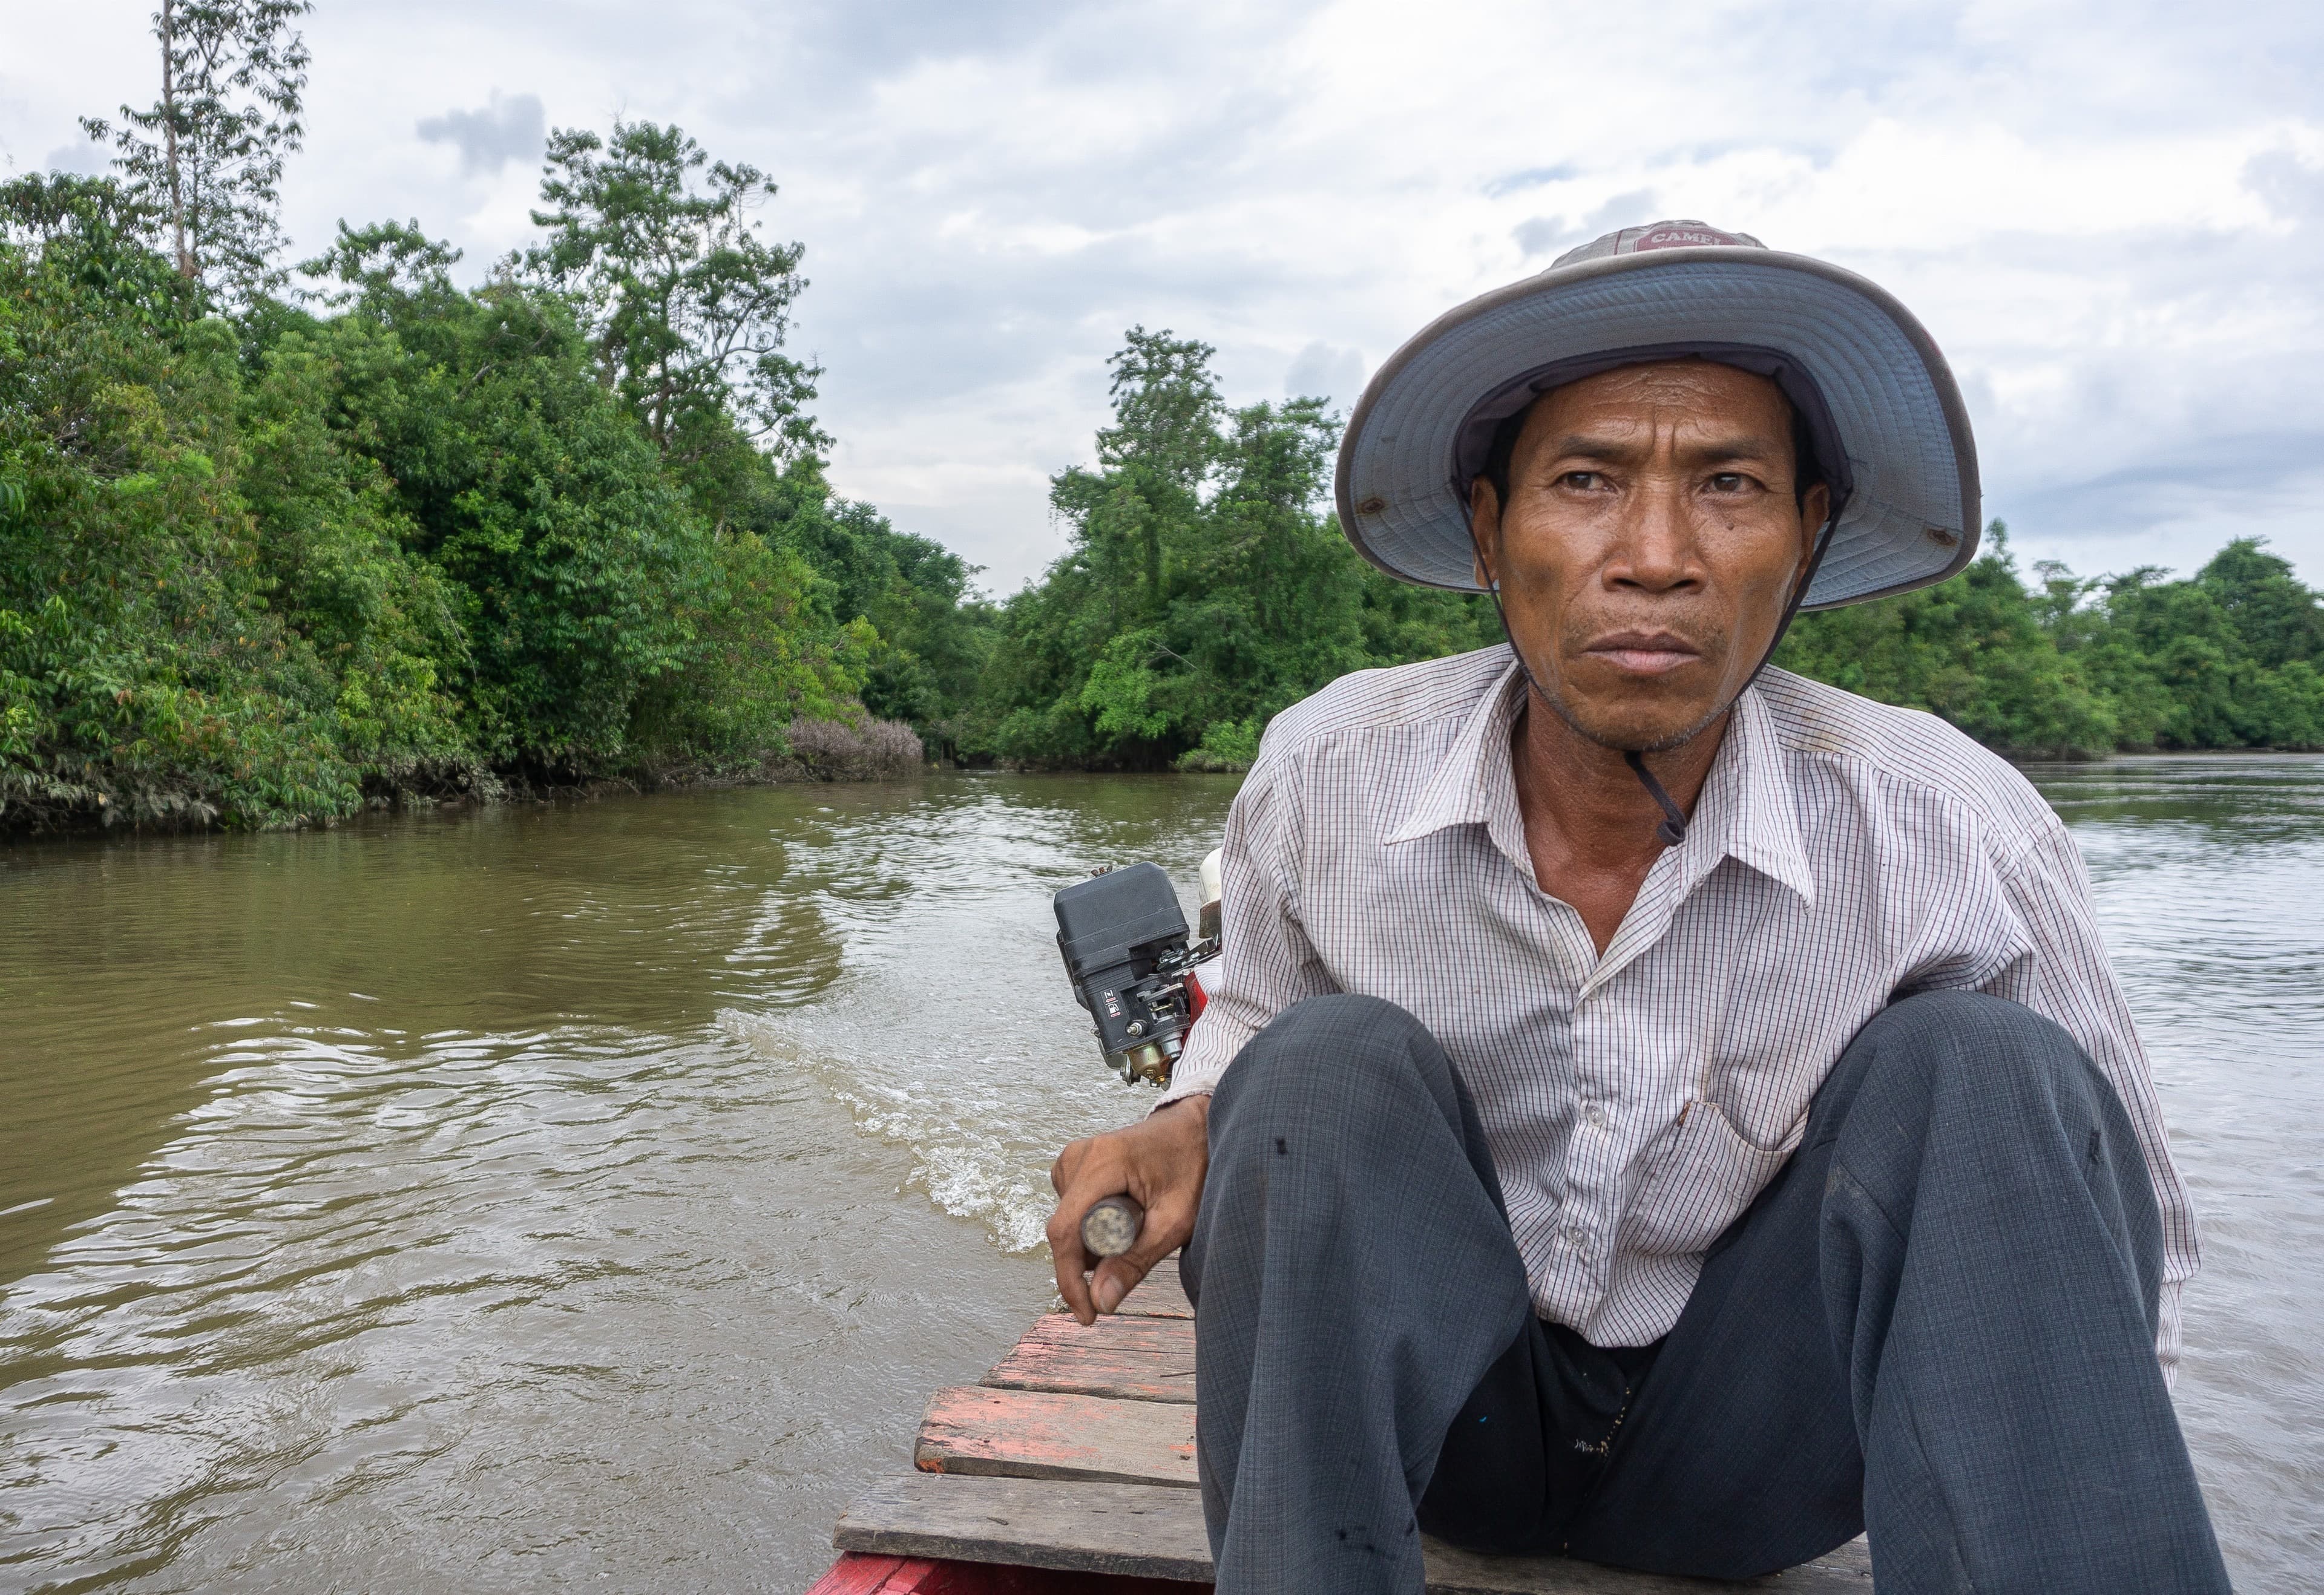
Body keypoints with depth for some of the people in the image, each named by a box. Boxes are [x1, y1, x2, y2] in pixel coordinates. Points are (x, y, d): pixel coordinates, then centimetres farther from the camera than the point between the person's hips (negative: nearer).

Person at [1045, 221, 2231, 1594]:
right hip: (1428, 1401, 1)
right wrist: (1191, 1130, -16)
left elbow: (2124, 1245, -3)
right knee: (1333, 1061, -28)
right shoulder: (1324, 776, -15)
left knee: (1982, 1072, -24)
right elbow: (1255, 1012, 7)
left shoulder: (1956, 835, -18)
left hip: (1735, 1436, 0)